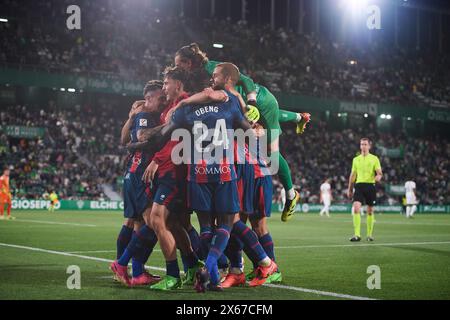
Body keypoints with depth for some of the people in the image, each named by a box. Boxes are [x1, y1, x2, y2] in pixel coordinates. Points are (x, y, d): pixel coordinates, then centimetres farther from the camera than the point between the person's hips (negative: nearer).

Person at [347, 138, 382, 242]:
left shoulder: (374, 158, 4)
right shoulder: (356, 159, 13)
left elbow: (379, 172, -3)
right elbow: (353, 175, 18)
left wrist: (378, 176, -27)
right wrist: (349, 189, 16)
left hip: (370, 186, -1)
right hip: (359, 185, 2)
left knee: (370, 211, 5)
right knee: (356, 208, -15)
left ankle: (370, 234, 18)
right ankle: (357, 235, -17)